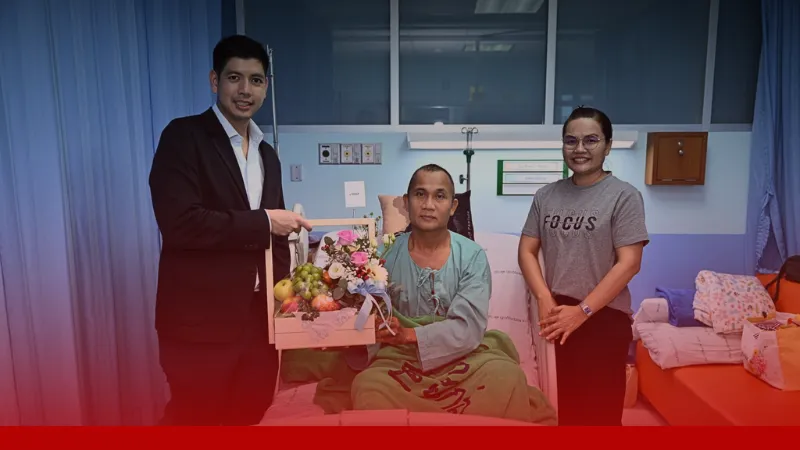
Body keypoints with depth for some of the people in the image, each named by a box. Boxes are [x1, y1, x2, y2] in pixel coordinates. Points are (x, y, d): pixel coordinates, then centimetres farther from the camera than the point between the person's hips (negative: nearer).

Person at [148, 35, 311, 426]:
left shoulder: (267, 154, 14)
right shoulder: (184, 136, -7)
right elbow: (178, 222, -21)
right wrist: (262, 221, -15)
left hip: (259, 317, 6)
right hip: (200, 320, -6)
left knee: (252, 417, 17)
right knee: (195, 420, 8)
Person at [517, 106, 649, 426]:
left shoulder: (623, 195, -6)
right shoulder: (546, 195, 7)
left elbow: (628, 263, -12)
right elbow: (527, 250, 5)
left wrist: (582, 311, -16)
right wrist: (545, 300, -9)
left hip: (604, 319, -3)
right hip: (558, 317, 4)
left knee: (600, 410, 6)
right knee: (564, 404, 14)